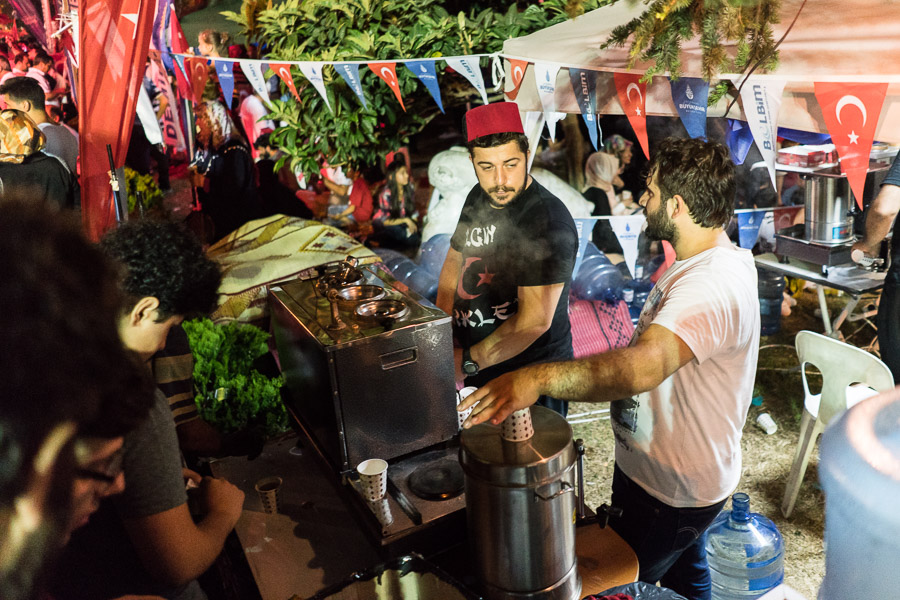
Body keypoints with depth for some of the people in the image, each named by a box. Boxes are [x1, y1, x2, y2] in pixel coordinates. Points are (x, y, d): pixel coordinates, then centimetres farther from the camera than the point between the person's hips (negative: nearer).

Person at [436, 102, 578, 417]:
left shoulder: (549, 222, -23)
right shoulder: (478, 199, 4)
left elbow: (535, 320, -28)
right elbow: (454, 264, 15)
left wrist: (467, 362, -27)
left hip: (531, 380, -7)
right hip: (478, 371, 8)